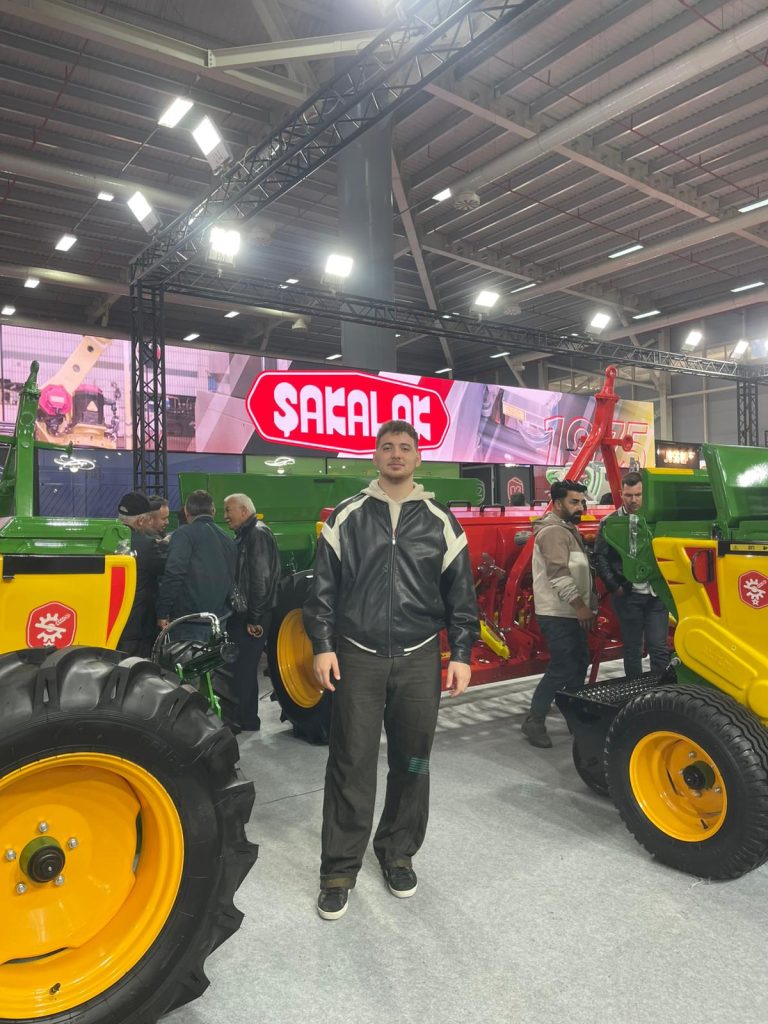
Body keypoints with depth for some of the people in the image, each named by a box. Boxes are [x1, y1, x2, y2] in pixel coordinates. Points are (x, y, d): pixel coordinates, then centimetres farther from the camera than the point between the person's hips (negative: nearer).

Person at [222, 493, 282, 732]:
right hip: (243, 614, 10)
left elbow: (261, 578, -20)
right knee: (242, 668, 15)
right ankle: (247, 720, 25)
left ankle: (243, 721, 5)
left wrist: (254, 617, -20)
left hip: (252, 617, -10)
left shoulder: (258, 534, -13)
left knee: (243, 669, -4)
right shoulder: (246, 535, 18)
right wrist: (247, 615, 16)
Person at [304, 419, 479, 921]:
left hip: (419, 659, 2)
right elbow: (324, 587, 3)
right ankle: (340, 869, 17)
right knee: (351, 765, 2)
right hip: (357, 658, -1)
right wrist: (323, 645, -4)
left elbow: (460, 593, 7)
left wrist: (461, 654, 2)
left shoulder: (440, 521, 5)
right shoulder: (348, 517, 3)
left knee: (412, 764, 11)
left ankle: (398, 852, 32)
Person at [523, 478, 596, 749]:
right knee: (562, 668, -10)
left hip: (571, 614, 10)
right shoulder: (554, 532, -16)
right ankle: (534, 721, -1)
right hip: (558, 615, -10)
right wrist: (580, 605, -23)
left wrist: (589, 605, 18)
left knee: (579, 663, 15)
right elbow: (559, 575, -25)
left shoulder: (569, 530, 17)